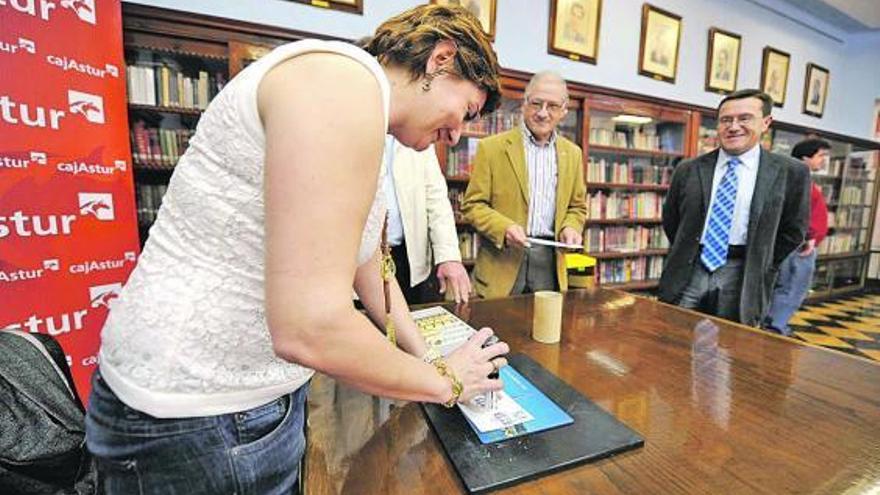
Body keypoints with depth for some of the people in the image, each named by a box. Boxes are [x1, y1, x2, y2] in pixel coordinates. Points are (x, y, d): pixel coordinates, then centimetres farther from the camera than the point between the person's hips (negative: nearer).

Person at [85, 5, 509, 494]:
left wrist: (431, 361, 12)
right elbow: (309, 328, -30)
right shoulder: (346, 81, -23)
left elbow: (372, 277, 13)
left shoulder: (367, 127, 9)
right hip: (200, 418, -8)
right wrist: (444, 381, -14)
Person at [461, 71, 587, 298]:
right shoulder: (491, 147, -3)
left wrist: (570, 228, -3)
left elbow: (577, 207, 18)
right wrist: (503, 227, -20)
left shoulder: (572, 153, 11)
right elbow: (472, 205, -4)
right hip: (502, 262, -3)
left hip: (550, 261, 4)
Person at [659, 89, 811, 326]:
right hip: (689, 271, 1)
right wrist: (685, 255, 10)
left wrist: (758, 267, 6)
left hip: (741, 276, 0)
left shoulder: (790, 172, 0)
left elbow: (793, 231, 7)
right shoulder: (688, 169, 2)